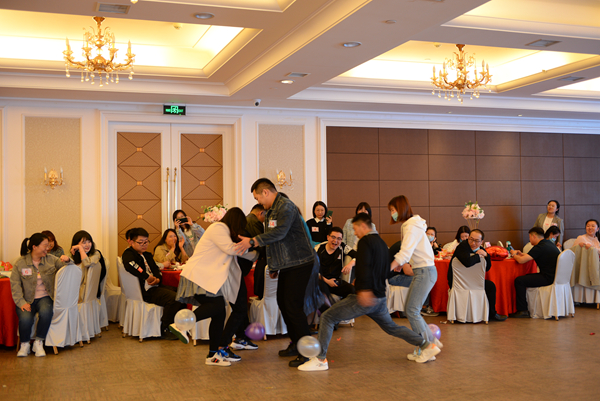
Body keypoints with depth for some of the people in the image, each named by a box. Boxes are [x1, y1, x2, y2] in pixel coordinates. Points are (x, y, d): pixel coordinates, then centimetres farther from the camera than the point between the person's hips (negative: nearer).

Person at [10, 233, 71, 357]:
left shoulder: (51, 259, 8)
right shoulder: (20, 263, 1)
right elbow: (15, 285, -3)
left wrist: (66, 260, -17)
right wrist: (21, 302, -17)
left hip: (44, 297, 1)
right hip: (27, 299, -1)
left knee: (46, 312, -33)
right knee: (25, 318, -31)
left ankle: (38, 343, -13)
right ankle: (24, 345, -2)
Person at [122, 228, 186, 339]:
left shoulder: (147, 255, 25)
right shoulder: (128, 254, -5)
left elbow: (156, 270, 19)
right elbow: (130, 265, -29)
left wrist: (157, 279, -6)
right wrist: (148, 277, -27)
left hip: (154, 287, 9)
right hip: (144, 291, -9)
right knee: (173, 298, -26)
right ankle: (165, 330, -12)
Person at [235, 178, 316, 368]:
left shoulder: (285, 206, -15)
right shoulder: (273, 210, 17)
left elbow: (279, 233, -28)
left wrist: (252, 241, -30)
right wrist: (274, 266, 20)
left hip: (298, 263, -10)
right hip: (287, 265, 10)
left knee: (293, 306, -12)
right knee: (283, 303, 14)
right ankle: (296, 344, 26)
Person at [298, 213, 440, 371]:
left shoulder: (365, 241, -9)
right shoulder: (382, 243, 18)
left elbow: (364, 265, -26)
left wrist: (364, 289, -36)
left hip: (365, 297, -9)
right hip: (380, 298, 9)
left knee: (327, 317, -4)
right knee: (391, 327, 26)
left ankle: (320, 359, -6)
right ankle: (427, 345, 24)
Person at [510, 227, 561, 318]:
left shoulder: (540, 247, -17)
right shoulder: (549, 243, 14)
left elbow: (521, 260, -19)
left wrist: (514, 254, 0)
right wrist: (522, 254, 21)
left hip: (549, 278, -10)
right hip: (554, 276, 10)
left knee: (519, 281, -11)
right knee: (527, 277, 26)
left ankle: (522, 310, -6)